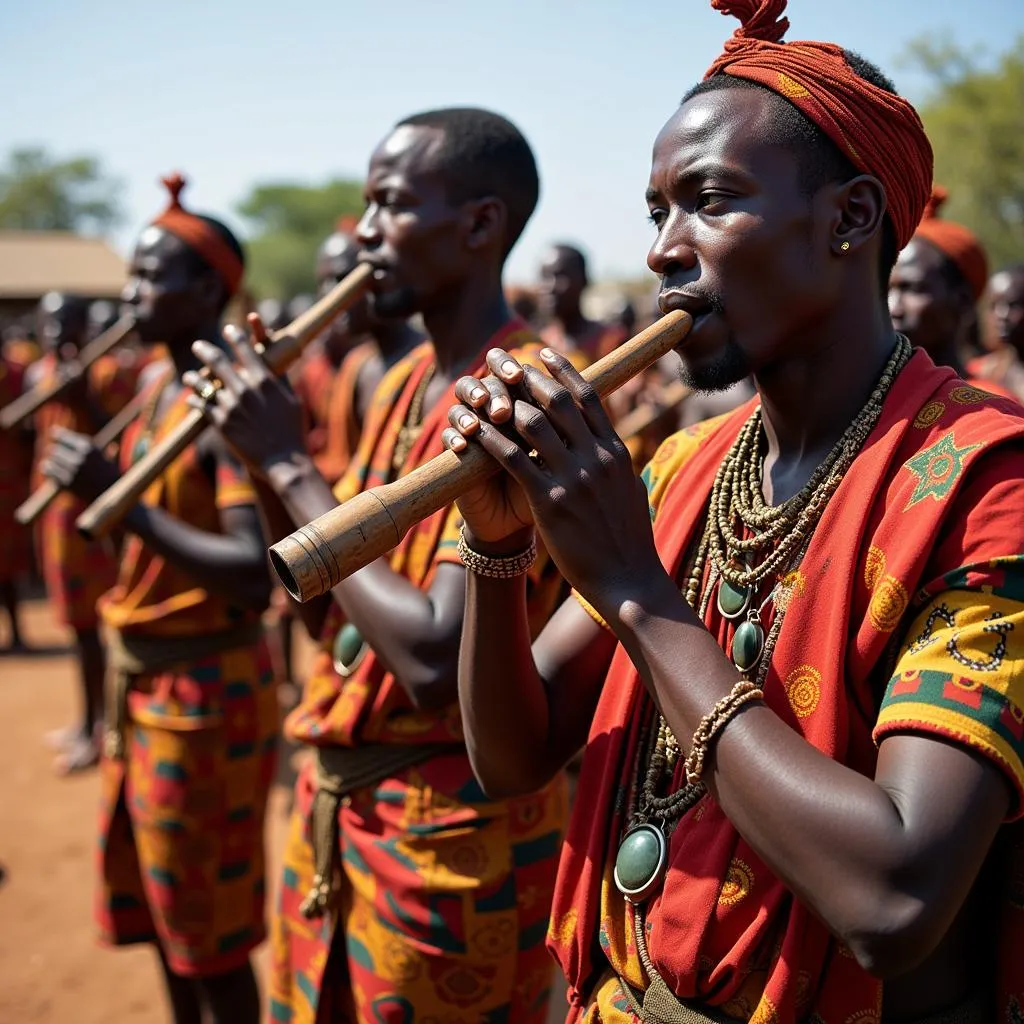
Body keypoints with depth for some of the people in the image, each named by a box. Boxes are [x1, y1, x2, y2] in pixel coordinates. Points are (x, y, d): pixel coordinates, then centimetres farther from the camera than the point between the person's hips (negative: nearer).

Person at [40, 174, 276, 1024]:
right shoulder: (156, 386, 7)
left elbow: (256, 578, -31)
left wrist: (122, 498, -34)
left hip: (203, 688, -9)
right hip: (139, 678, 9)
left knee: (210, 926, 8)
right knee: (161, 903, 22)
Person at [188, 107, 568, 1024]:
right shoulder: (402, 381, 6)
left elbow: (435, 658, -29)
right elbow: (329, 617, 9)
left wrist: (288, 463, -20)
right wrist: (266, 450, -4)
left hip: (450, 820, -8)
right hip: (335, 795, 8)